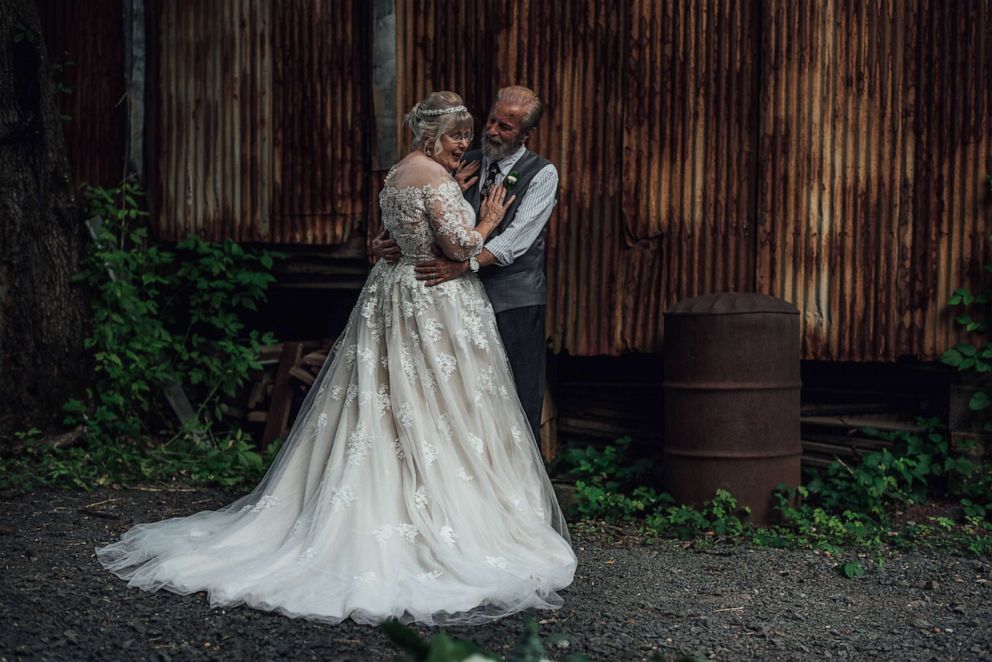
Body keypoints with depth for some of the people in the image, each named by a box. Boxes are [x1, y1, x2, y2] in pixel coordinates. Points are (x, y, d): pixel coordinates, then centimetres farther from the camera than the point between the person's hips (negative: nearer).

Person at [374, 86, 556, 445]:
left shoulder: (542, 174, -3)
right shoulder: (467, 164, 11)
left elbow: (518, 237, -17)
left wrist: (464, 263, -30)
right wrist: (389, 239, -13)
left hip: (516, 304, -4)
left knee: (518, 404, 1)